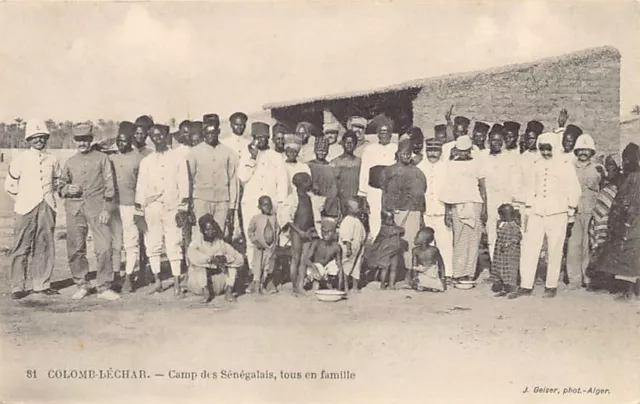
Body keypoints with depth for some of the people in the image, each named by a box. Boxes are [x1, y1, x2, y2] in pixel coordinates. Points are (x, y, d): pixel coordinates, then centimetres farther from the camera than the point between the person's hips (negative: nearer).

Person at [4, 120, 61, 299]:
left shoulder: (52, 159, 9)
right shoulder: (20, 158, 1)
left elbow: (57, 181, 24)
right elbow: (9, 185, 5)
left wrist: (48, 195, 13)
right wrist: (22, 200, 5)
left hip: (47, 208, 3)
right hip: (25, 209, -3)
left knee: (45, 247, 4)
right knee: (21, 248, -3)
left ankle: (42, 284, 14)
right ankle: (17, 287, 3)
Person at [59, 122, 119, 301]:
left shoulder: (102, 158, 6)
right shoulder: (70, 162, 15)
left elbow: (109, 185, 2)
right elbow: (61, 184, 23)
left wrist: (106, 209, -6)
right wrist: (67, 189, -1)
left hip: (96, 207, -3)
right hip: (74, 209, 3)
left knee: (104, 247, -10)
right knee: (75, 249, 3)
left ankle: (104, 287, -1)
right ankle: (81, 285, 17)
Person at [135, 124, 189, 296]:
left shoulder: (178, 158, 6)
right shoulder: (146, 161, 12)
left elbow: (183, 184, 3)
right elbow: (141, 187, 11)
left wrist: (183, 208, -4)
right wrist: (139, 212, 6)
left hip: (172, 207, -2)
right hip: (152, 208, 2)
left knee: (174, 245, -4)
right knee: (153, 244, 2)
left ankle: (176, 283, 0)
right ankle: (157, 281, 12)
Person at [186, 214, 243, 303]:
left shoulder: (221, 244, 5)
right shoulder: (197, 244, -4)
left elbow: (240, 258, -8)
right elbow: (191, 255, -30)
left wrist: (225, 258, -27)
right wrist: (211, 259, -35)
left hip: (217, 283, 3)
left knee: (232, 262, -11)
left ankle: (229, 291, -24)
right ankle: (205, 291, -37)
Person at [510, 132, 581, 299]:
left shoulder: (566, 167, 1)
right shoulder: (537, 165, 13)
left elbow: (574, 190, 3)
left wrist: (571, 210, 0)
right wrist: (527, 210, 12)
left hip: (557, 214, -3)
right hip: (537, 213, 4)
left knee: (555, 251, 1)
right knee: (529, 248, -2)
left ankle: (551, 286, 11)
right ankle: (525, 286, 2)